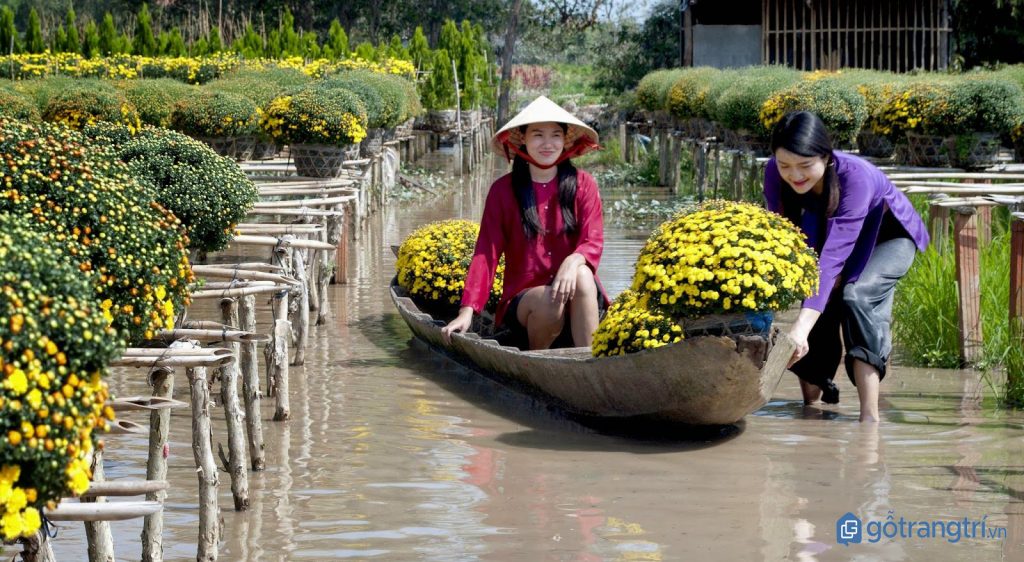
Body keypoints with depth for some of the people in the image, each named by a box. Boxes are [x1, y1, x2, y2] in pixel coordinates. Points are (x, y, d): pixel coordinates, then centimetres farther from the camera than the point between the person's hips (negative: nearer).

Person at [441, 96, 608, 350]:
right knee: (548, 300, -35)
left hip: (576, 301, 1)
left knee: (582, 274, -33)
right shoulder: (503, 190, 5)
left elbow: (594, 242, -5)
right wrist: (467, 311, -14)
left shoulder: (583, 185, 6)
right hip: (523, 300, -1)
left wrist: (573, 261, -30)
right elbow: (486, 253, -2)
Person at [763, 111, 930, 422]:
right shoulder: (775, 174, -27)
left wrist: (802, 327, -59)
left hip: (889, 236, -5)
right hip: (843, 234, 5)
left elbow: (834, 254, -50)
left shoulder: (856, 176, -42)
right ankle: (812, 405, 8)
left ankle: (870, 417, -34)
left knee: (857, 294, -29)